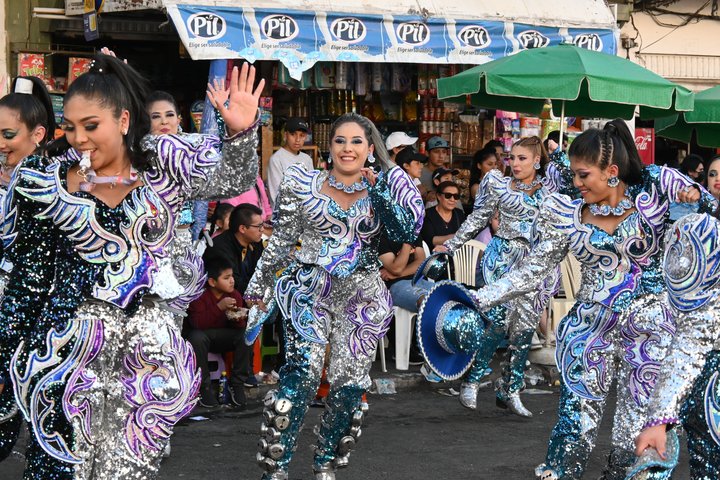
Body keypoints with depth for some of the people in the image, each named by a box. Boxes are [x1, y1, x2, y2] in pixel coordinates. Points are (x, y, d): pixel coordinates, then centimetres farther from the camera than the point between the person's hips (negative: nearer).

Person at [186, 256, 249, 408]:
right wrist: (219, 307, -38)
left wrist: (238, 319, -29)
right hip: (203, 334, -3)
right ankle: (205, 386, -24)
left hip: (225, 337, 4)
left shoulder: (235, 295, -3)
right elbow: (197, 323, -30)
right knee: (196, 337, -38)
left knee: (246, 335, -25)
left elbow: (238, 327, -3)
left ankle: (236, 383, -14)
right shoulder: (200, 296, -17)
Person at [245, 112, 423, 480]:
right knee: (302, 373, -17)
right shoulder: (303, 184, 5)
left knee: (350, 383, 1)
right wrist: (261, 284, 15)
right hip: (310, 290, -1)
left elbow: (406, 233, -9)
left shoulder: (384, 187, 6)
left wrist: (377, 188, -13)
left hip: (361, 297, 2)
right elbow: (280, 241, 12)